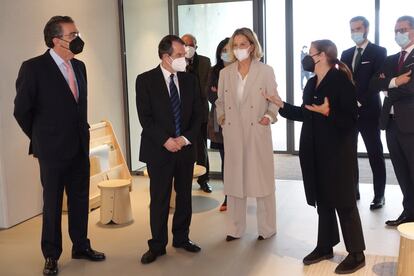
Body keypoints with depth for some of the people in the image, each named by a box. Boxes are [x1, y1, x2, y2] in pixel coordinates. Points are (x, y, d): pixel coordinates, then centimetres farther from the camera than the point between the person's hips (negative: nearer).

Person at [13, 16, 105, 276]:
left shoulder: (79, 66, 6)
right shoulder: (33, 68, -13)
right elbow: (22, 110, -8)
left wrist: (82, 133, 14)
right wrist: (41, 139, 2)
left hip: (80, 147, 6)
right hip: (53, 150, -5)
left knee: (81, 200, 15)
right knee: (53, 204, 8)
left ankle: (81, 246, 33)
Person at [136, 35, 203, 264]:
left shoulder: (190, 80, 6)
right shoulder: (145, 80, -5)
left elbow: (197, 115, 6)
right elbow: (145, 117, -9)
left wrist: (186, 138, -8)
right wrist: (165, 140, -16)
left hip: (185, 147, 4)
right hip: (159, 149, -4)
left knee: (185, 196, 12)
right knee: (159, 200, 3)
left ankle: (181, 238, 27)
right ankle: (157, 245, 15)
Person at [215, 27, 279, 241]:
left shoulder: (265, 71, 0)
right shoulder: (225, 73, 8)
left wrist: (269, 116, -15)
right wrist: (220, 116, -2)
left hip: (258, 132, -2)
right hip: (232, 133, 3)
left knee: (262, 179, 4)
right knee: (234, 180, 7)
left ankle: (266, 228, 17)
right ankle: (235, 229, 18)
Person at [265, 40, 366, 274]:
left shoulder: (341, 80, -13)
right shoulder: (312, 83, 11)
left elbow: (351, 117, -17)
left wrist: (328, 112, -31)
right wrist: (281, 105, 11)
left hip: (338, 150, -7)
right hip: (315, 151, 8)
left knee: (344, 201, 0)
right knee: (323, 200, 15)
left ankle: (356, 254, 12)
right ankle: (325, 247, 27)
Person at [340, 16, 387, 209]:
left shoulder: (379, 52, -1)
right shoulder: (346, 54, 15)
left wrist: (359, 101, -17)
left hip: (368, 111, -5)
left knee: (375, 154, 1)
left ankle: (379, 195, 9)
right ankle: (353, 190, 17)